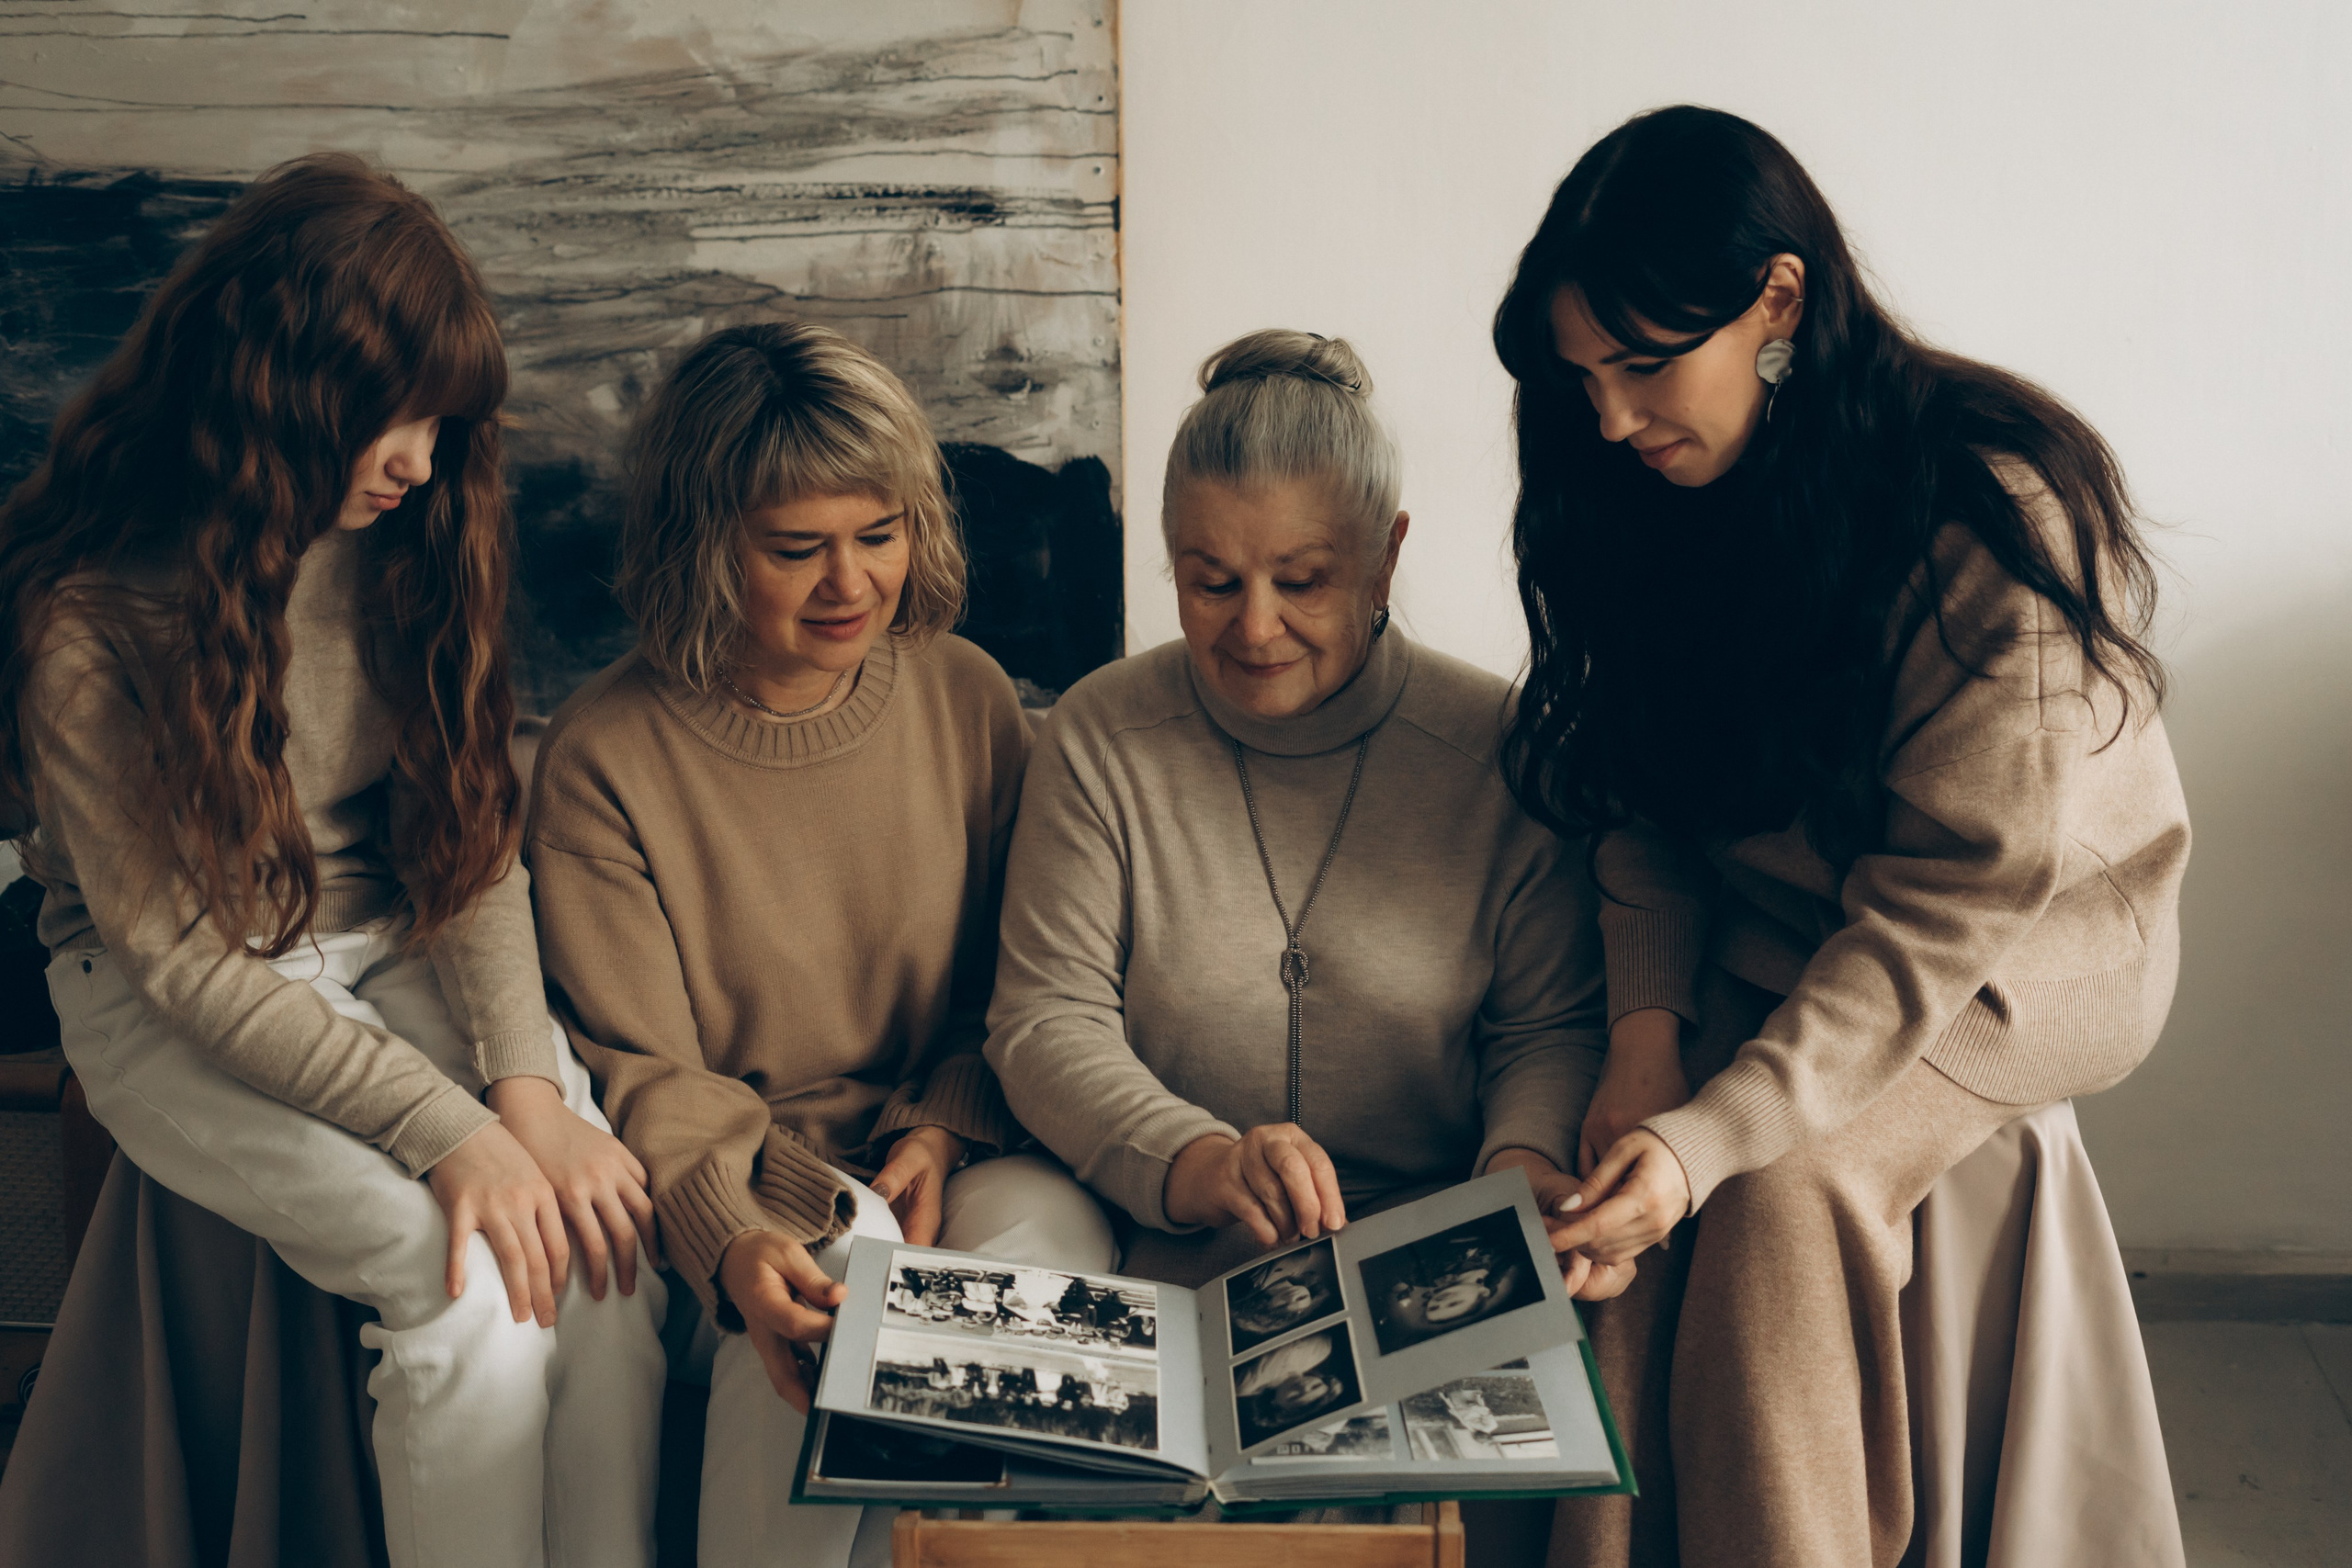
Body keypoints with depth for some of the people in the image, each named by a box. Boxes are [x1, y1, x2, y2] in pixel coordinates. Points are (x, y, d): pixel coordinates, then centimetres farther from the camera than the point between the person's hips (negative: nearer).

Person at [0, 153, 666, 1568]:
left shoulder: (402, 538, -5)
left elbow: (471, 829, -2)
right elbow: (187, 959, -18)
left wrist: (529, 1083, -15)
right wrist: (447, 1131, -25)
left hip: (398, 949, 4)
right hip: (171, 1012, -4)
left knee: (608, 1231, -21)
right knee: (473, 1278, -26)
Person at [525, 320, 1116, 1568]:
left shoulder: (966, 698, 4)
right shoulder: (603, 758, -6)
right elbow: (637, 1069, -8)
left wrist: (943, 1129, -9)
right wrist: (730, 1242, -28)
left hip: (959, 1159, 3)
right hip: (746, 1185, -2)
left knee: (1050, 1228, -30)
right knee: (827, 1306, -33)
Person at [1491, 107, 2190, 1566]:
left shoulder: (1998, 518, -25)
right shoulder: (1662, 497, -5)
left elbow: (1946, 906, -27)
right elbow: (1646, 806, -1)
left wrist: (1715, 1136, -35)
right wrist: (1647, 1036, -18)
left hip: (2027, 950, -4)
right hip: (1767, 936, 5)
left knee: (1780, 1194, -29)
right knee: (1630, 1189, -22)